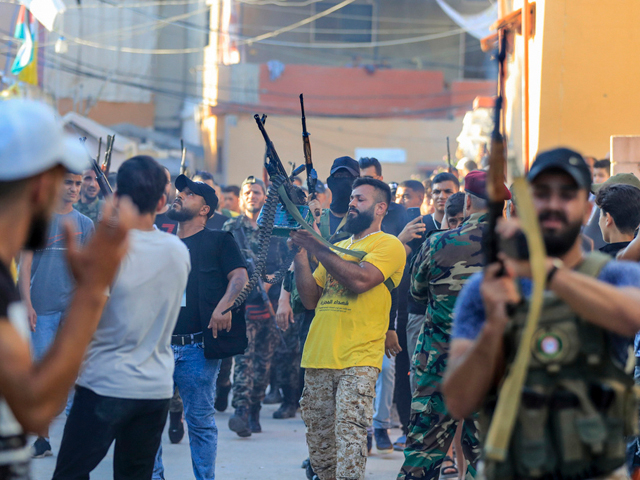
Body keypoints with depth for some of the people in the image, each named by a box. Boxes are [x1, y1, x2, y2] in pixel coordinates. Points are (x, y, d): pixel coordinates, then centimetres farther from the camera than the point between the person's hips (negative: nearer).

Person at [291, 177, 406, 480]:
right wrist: (300, 256, 5)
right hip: (318, 358, 7)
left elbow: (359, 280, -17)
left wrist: (315, 247, -11)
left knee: (350, 435, -18)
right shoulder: (337, 247, 22)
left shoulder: (389, 245, 0)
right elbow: (311, 299, 18)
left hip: (358, 362, -7)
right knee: (319, 442, 9)